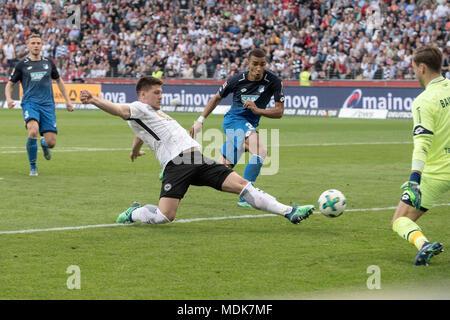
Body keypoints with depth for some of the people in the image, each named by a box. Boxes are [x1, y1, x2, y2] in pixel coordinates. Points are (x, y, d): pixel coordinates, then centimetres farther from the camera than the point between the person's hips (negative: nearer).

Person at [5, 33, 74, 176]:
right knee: (33, 131, -30)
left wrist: (67, 100, 21)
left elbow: (58, 81, 26)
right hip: (30, 103, -2)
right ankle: (33, 166, -10)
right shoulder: (22, 65, 6)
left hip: (47, 105, 2)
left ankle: (44, 144, 33)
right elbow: (10, 84, 13)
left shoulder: (48, 63, 12)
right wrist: (8, 98, -7)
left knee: (51, 142, -8)